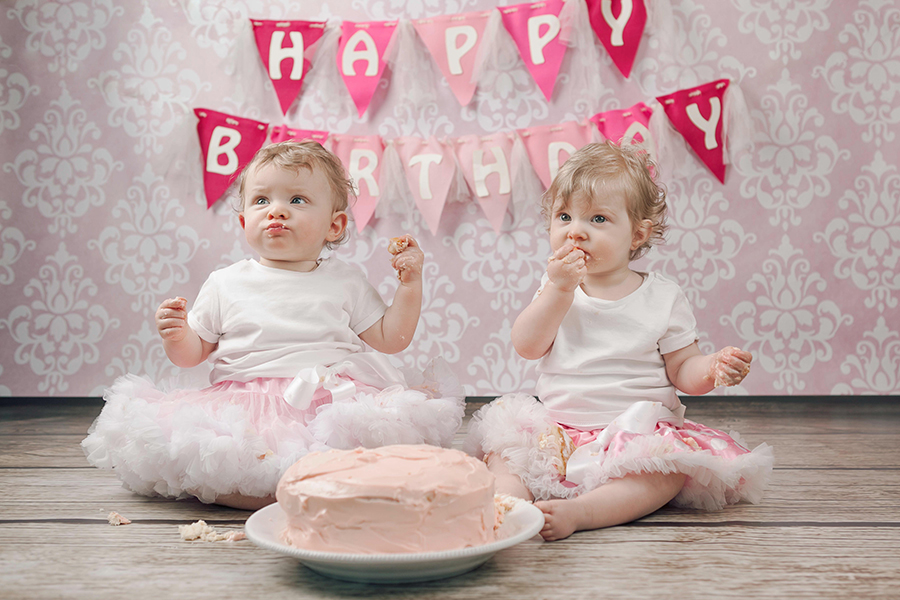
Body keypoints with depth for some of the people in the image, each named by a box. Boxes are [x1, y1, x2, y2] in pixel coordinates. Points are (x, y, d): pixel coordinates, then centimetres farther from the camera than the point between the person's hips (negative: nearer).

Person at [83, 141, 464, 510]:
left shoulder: (345, 281, 13)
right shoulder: (226, 283, 13)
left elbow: (390, 340, 13)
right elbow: (191, 355, 18)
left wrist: (411, 284, 5)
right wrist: (175, 335, -4)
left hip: (331, 396, 0)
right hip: (244, 406, 0)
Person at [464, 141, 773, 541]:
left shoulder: (663, 298, 0)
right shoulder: (555, 287, 7)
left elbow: (682, 370, 2)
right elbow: (526, 346, -8)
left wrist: (714, 368, -21)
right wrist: (560, 289, -18)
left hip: (640, 431, -2)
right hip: (560, 430, 2)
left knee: (672, 466, -30)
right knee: (505, 440, -17)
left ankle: (576, 512, -40)